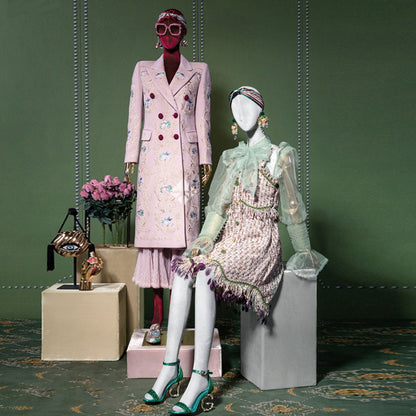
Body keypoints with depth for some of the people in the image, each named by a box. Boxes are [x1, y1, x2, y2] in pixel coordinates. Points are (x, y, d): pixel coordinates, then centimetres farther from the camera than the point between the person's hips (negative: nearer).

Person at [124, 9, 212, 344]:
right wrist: (131, 157, 5)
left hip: (184, 159, -1)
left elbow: (202, 118, 8)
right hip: (153, 158, 1)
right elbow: (135, 116, 12)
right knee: (153, 226, -4)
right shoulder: (143, 70, 16)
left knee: (183, 227, -6)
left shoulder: (199, 71, 12)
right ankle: (157, 317, 2)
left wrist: (206, 159, 2)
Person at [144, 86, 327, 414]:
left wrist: (305, 253, 5)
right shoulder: (231, 157, 17)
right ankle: (170, 366, -19)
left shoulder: (280, 156, 0)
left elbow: (293, 209, 1)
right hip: (229, 238, 5)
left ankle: (200, 377, -27)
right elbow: (219, 205, 7)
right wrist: (204, 241, -8)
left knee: (205, 273, -31)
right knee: (183, 268, -23)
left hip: (260, 243, -5)